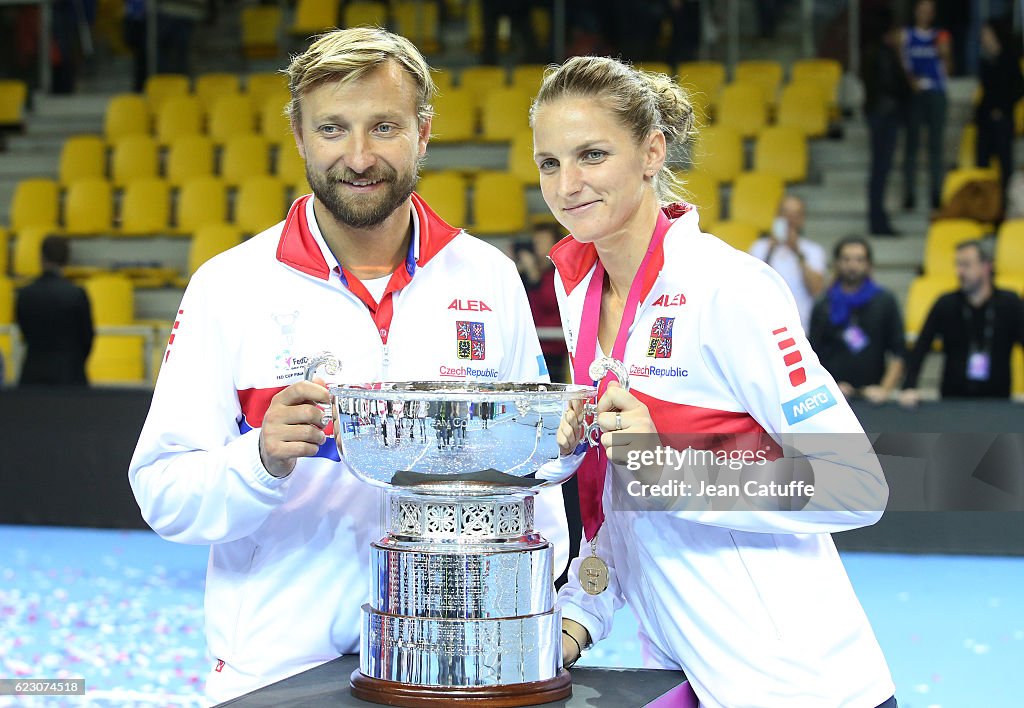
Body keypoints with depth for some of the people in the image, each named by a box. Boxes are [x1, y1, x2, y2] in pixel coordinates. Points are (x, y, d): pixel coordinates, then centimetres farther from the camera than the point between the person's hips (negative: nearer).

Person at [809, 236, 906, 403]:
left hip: (872, 395, 0)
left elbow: (898, 353, 2)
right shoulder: (822, 307, 7)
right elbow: (813, 357, 6)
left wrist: (885, 389, -9)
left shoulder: (885, 302, 5)